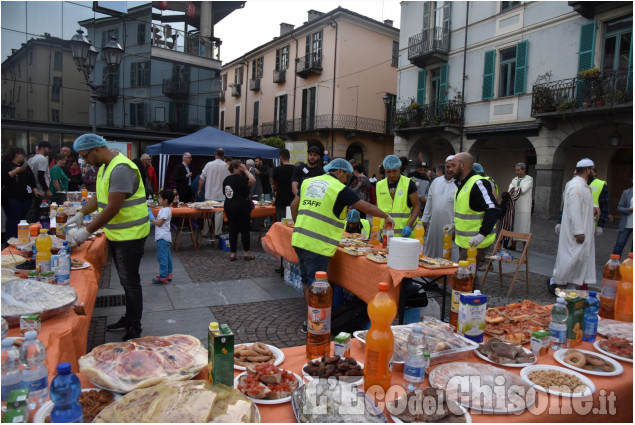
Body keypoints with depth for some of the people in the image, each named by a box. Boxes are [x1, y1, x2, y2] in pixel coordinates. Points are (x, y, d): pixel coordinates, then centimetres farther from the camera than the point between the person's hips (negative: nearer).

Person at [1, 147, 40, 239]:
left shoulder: (25, 165, 20)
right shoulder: (5, 164, 1)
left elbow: (32, 179, 20)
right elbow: (4, 177, -14)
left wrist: (35, 191, 9)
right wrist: (16, 171, -20)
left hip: (26, 198, 6)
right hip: (12, 198, -6)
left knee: (23, 219, 6)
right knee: (13, 220, -8)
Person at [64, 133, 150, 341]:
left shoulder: (121, 169, -23)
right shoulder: (104, 166, 10)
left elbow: (113, 208, -24)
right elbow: (99, 196, 20)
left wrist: (87, 231, -18)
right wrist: (80, 214, 8)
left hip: (129, 235, -10)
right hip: (116, 234, 10)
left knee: (130, 281, -1)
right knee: (126, 280, 18)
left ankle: (135, 330, 10)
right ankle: (129, 319, 32)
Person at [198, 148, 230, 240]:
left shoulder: (209, 164, -1)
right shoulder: (226, 166, -6)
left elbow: (202, 178, 2)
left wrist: (199, 189, 13)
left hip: (209, 195, 2)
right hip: (221, 195, -2)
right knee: (219, 213, 3)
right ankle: (217, 233, 5)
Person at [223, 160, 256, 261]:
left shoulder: (226, 179, 11)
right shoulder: (239, 178, -16)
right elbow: (252, 180, -23)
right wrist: (246, 170, -12)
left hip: (229, 207, 8)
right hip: (241, 207, -8)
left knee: (233, 230, 9)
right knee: (245, 230, 3)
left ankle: (233, 254, 11)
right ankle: (247, 253, 9)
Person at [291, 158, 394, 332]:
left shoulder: (308, 182, 12)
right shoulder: (340, 189, -7)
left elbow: (294, 205, 18)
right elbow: (367, 208, -5)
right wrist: (387, 217, 9)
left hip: (299, 239, 7)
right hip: (318, 245, -7)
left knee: (306, 280, 18)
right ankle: (310, 323, 10)